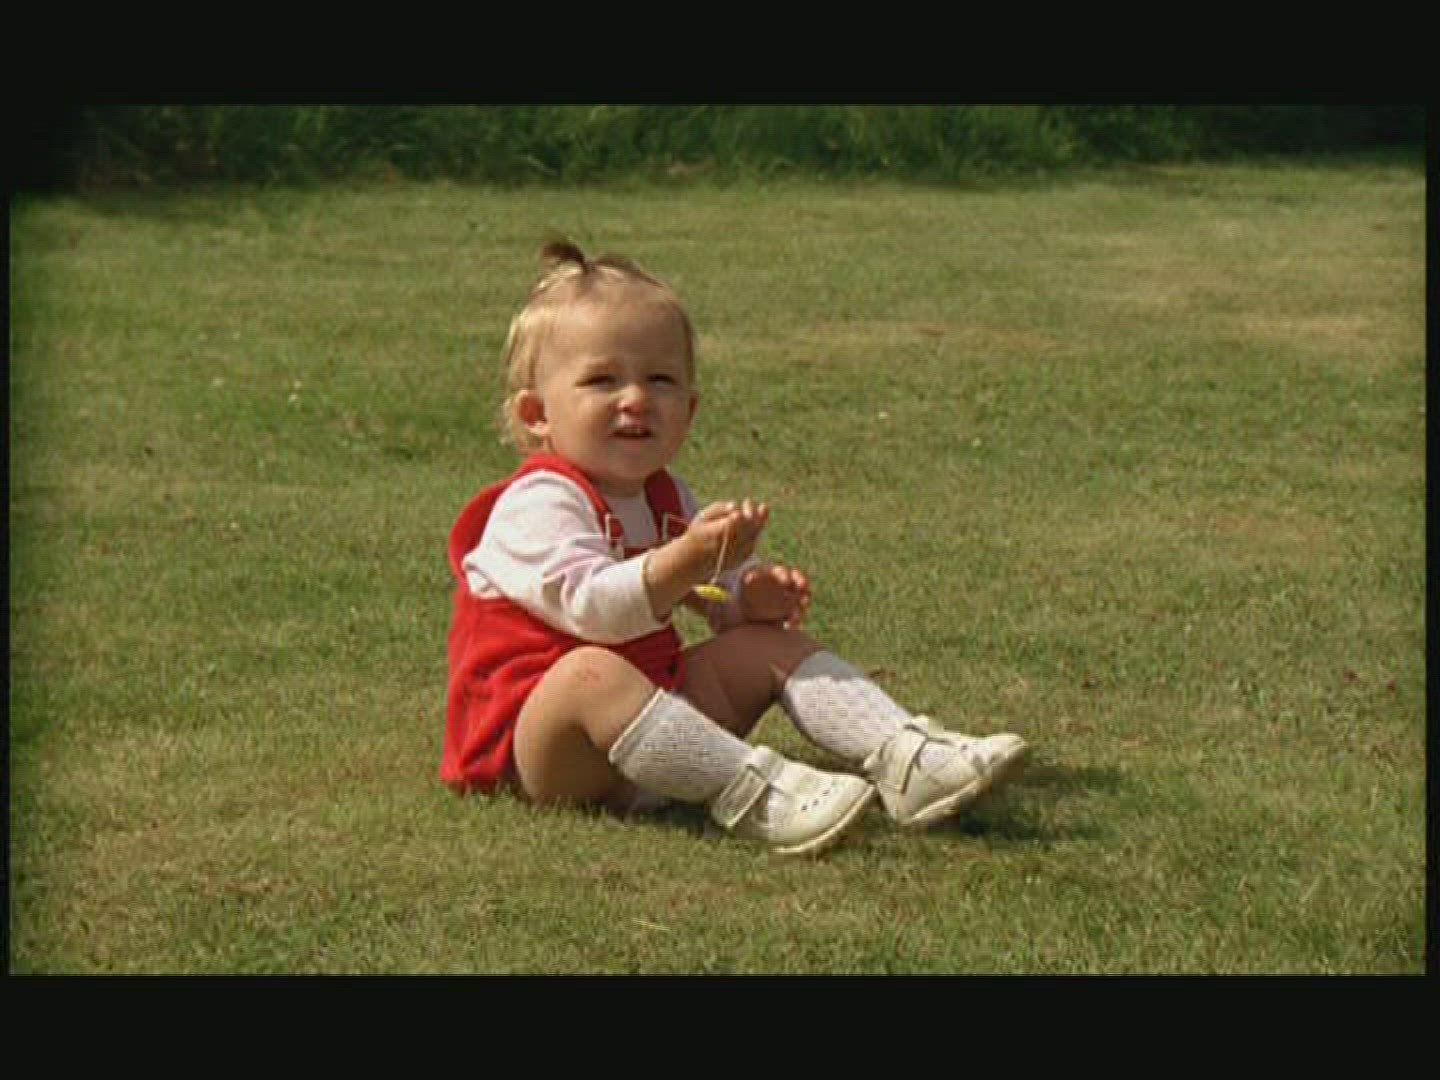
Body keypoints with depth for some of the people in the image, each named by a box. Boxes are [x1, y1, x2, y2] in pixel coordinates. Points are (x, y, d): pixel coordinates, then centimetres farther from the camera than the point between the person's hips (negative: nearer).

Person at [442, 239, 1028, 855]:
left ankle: (906, 761, -15)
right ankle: (754, 791, -48)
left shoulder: (666, 499, 16)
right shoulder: (540, 504, -14)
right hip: (537, 751, -9)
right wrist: (687, 560, -39)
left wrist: (755, 596, 0)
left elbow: (720, 598, 24)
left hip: (654, 717, 9)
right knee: (590, 671, -39)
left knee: (771, 644, 4)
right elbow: (589, 607, -29)